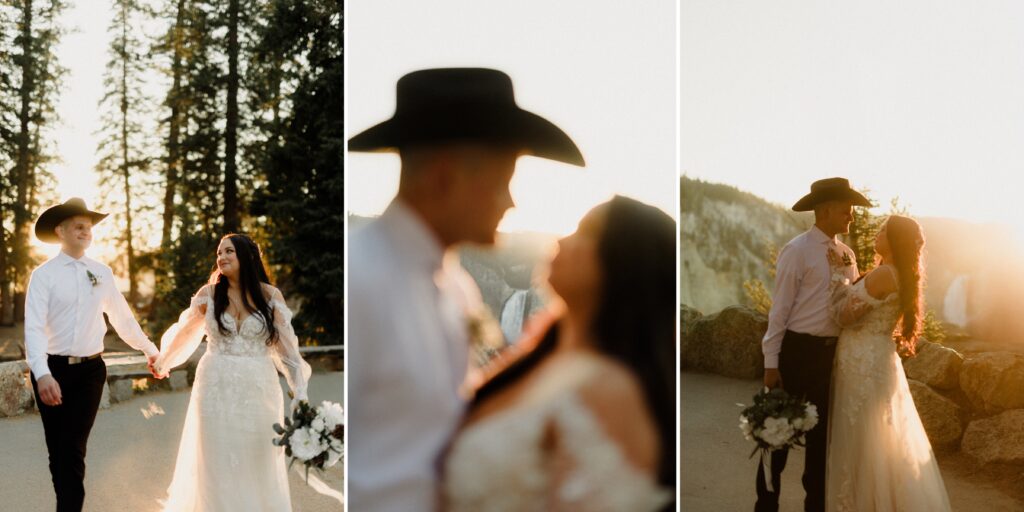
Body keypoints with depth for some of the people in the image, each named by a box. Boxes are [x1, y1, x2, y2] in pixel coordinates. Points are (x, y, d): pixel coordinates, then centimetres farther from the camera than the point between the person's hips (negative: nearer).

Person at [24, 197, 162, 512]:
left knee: (74, 450, 2)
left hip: (90, 370, 2)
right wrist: (42, 374, -28)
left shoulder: (102, 273, 6)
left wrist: (149, 349, 24)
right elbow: (33, 327, -15)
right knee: (58, 450, 5)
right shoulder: (44, 274, -5)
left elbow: (122, 317, 16)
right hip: (53, 369, -2)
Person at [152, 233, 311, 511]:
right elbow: (183, 333, 18)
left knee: (258, 466, 6)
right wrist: (162, 363, 32)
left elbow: (287, 346, -1)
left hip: (258, 391, -1)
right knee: (217, 465, 7)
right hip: (216, 389, 1)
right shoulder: (208, 294, 1)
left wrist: (300, 393, -8)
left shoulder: (270, 296, -2)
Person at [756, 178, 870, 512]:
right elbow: (780, 308, -12)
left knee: (822, 429, 16)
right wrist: (771, 362, -13)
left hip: (833, 351, 6)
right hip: (797, 349, -6)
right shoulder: (796, 251, -10)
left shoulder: (847, 255, 9)